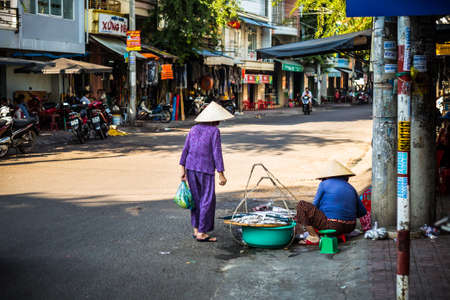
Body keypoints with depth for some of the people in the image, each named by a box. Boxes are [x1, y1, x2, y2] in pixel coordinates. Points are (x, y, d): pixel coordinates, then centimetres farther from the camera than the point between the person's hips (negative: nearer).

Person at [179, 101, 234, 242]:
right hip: (205, 169, -6)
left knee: (196, 199, 15)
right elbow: (217, 153, -12)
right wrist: (221, 174, -8)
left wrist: (183, 169, 13)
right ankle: (202, 233, 2)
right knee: (207, 201, 1)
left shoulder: (194, 129, 9)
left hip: (190, 167, 6)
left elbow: (185, 149, 8)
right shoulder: (214, 131, -8)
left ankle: (196, 229, 19)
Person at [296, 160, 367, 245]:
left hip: (332, 226, -6)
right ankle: (340, 235, 15)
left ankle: (313, 237, -9)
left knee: (302, 205, 0)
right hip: (349, 228, 6)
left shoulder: (324, 184, 1)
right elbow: (362, 212, 14)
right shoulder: (350, 187, 13)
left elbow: (315, 206, 6)